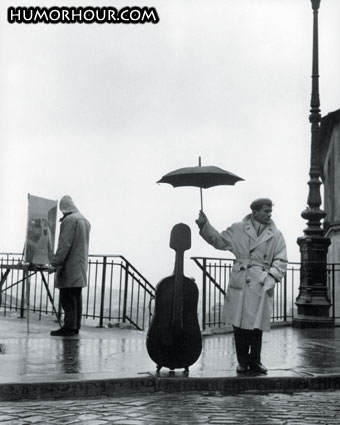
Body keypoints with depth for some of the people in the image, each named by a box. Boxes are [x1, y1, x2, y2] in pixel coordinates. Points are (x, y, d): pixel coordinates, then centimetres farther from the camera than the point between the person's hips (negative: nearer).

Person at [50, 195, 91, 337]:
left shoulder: (69, 220, -12)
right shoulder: (85, 221, 16)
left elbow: (65, 244, -19)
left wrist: (56, 262, -17)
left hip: (70, 267, -9)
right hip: (81, 266, 9)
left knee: (67, 298, -7)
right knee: (76, 297, 11)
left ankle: (69, 327, -8)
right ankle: (75, 326, 14)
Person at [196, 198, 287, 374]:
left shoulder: (276, 235, 5)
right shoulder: (238, 229, 6)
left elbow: (280, 260, 4)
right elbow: (219, 241, 12)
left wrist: (272, 276, -10)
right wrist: (205, 226, 1)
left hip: (261, 285, 0)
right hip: (239, 284, 0)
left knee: (257, 325, 2)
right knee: (239, 324, 2)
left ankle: (255, 361, 18)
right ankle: (242, 361, 16)